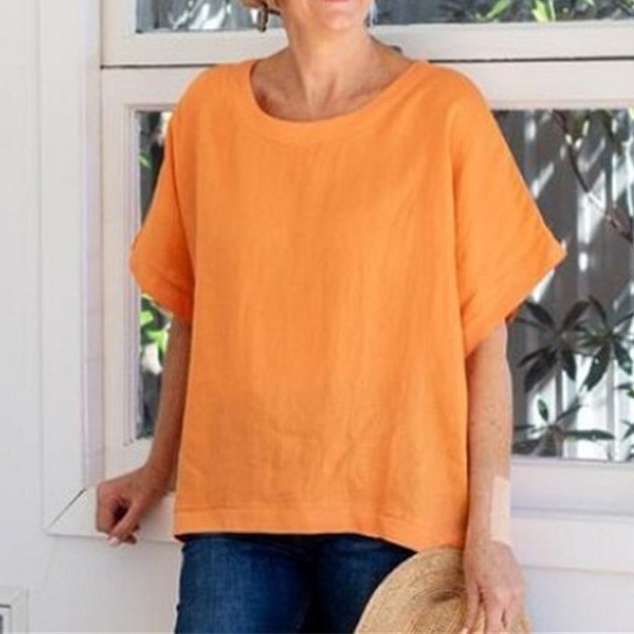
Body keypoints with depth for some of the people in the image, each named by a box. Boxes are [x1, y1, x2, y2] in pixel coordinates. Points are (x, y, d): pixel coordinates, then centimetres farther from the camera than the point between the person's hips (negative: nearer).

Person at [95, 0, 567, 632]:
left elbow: (486, 336, -3)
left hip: (393, 507, -2)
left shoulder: (446, 110, -3)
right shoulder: (209, 107, 5)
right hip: (233, 505, 2)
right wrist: (159, 468, 22)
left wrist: (489, 530, -7)